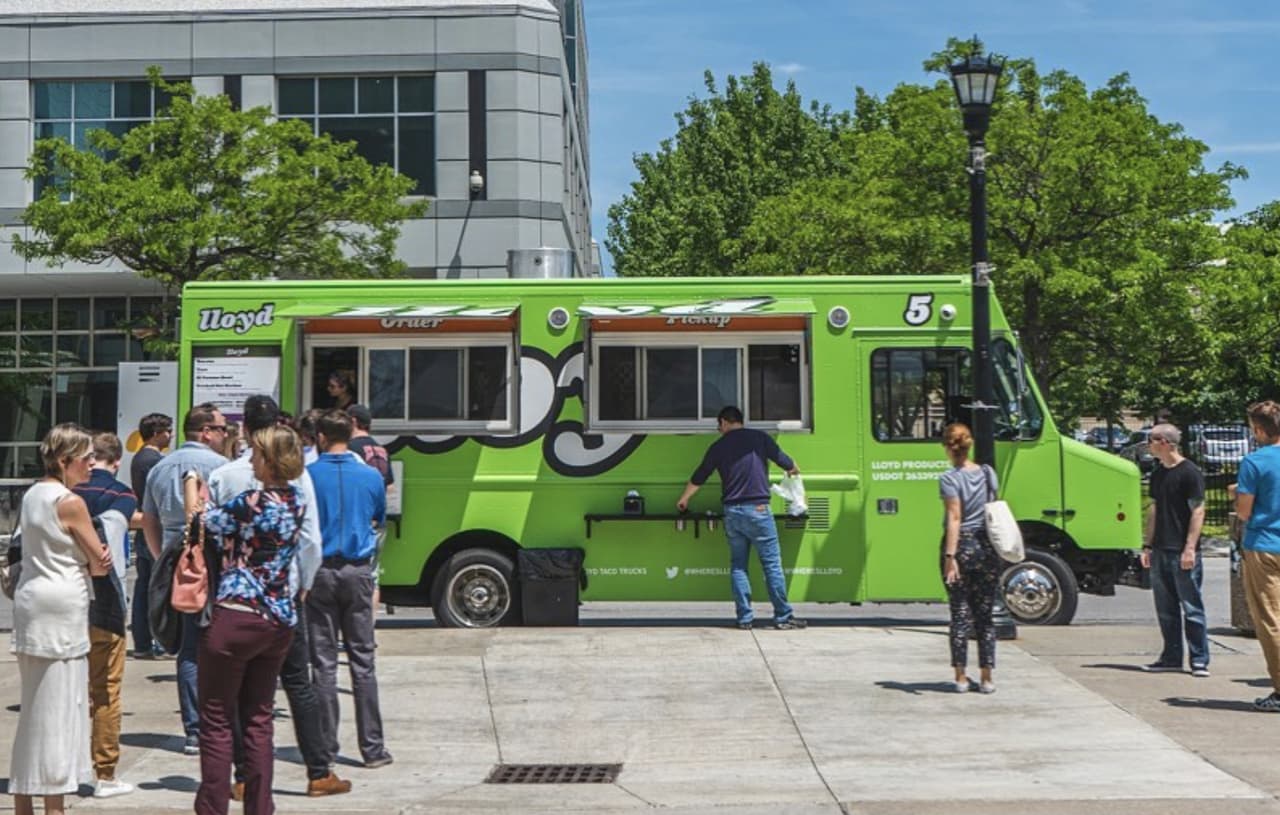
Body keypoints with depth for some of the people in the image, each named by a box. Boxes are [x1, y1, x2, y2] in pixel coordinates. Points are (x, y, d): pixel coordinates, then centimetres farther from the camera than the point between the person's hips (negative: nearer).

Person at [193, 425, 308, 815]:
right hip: (279, 619, 7)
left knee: (217, 720, 3)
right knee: (259, 718, 13)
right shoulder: (295, 501, 7)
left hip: (235, 617, -7)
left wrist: (191, 487, 14)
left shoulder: (253, 502, -16)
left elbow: (202, 523, -3)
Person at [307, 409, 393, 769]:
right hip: (358, 571, 2)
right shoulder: (371, 476, 1)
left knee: (323, 663, 5)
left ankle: (325, 748, 8)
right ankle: (372, 747, 7)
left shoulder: (308, 476, -6)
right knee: (362, 660, 7)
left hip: (320, 571, -1)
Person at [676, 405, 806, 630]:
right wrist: (794, 471, 33)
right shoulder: (759, 438, 0)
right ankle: (783, 616, 2)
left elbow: (698, 477, 16)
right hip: (757, 510, -3)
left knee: (738, 565, 11)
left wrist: (684, 499, 33)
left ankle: (744, 618, 9)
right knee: (772, 564, 1)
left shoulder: (718, 447, 7)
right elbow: (784, 461, 9)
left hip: (732, 512, 3)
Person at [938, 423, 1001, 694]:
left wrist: (950, 557, -18)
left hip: (961, 545, -4)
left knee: (960, 613, 3)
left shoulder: (950, 479, -11)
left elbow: (954, 519, -16)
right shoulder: (988, 474, 6)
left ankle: (961, 677, 6)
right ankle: (986, 678, 10)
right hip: (987, 547, 4)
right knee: (985, 615, 9)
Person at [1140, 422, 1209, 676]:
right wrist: (1148, 546, 16)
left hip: (1183, 552, -8)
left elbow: (1198, 511, -11)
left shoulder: (1189, 472, -9)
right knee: (1165, 608, 11)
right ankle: (1171, 657, 19)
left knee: (1191, 607, -3)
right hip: (1161, 551, 8)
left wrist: (1190, 548, -17)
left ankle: (1200, 660, 2)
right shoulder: (1158, 473, 14)